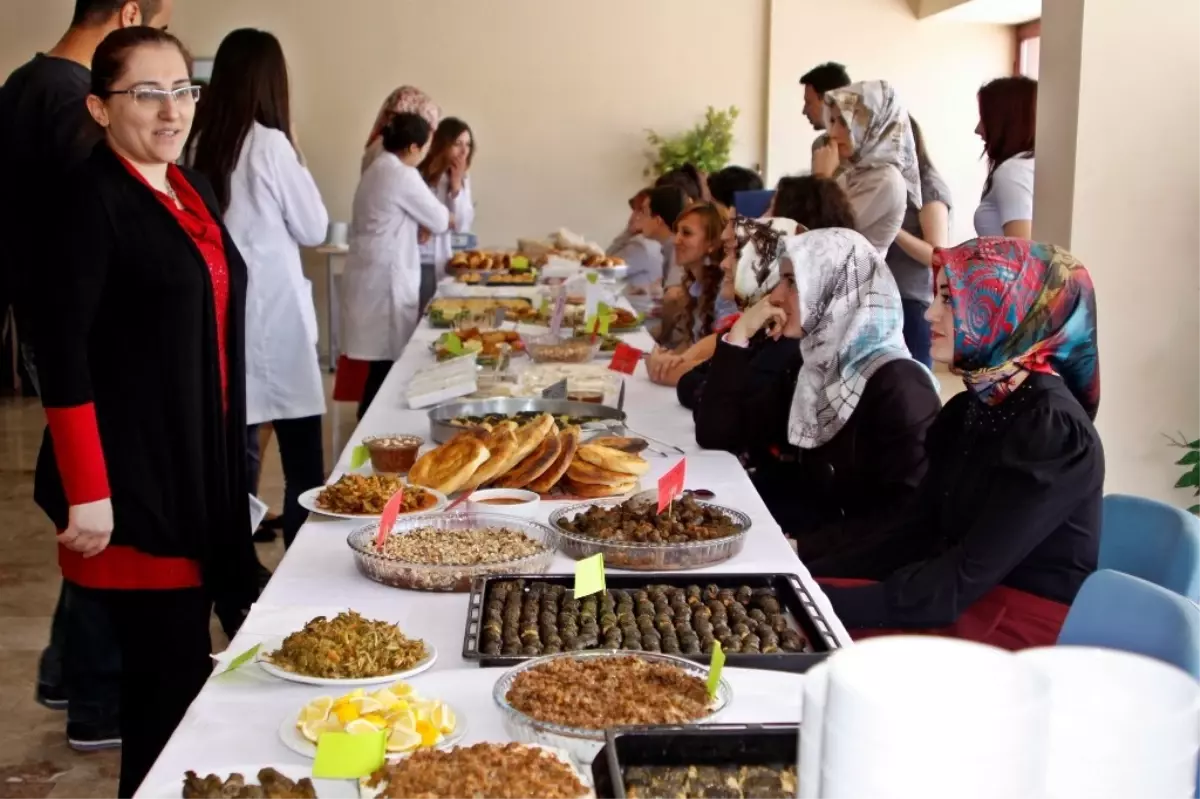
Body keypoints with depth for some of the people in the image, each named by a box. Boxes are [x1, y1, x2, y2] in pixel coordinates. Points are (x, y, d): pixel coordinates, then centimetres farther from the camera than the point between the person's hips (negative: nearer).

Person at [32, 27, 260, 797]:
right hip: (134, 477, -8)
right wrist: (87, 493, -19)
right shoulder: (91, 198, -12)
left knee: (186, 663, 13)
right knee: (169, 676, -1)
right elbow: (62, 351, -17)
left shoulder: (194, 188, 12)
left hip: (201, 466, 8)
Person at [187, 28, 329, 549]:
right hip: (272, 314, -6)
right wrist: (297, 161, 6)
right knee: (302, 462, 2)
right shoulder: (269, 143, -11)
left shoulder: (200, 144, 6)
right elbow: (314, 229, -2)